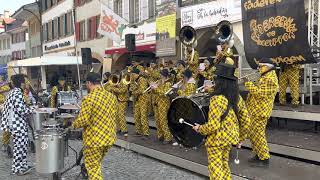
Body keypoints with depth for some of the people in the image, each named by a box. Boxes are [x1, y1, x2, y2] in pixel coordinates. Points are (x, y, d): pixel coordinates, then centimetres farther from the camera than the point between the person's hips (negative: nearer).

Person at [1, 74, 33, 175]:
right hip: (18, 125, -10)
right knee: (19, 146, 1)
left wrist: (28, 109, 16)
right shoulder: (18, 93, -18)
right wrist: (32, 110, -10)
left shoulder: (12, 92, 13)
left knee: (22, 146, 17)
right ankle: (17, 169, 12)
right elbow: (20, 110, -23)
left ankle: (23, 166, 27)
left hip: (14, 124, 10)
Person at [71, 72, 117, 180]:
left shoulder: (89, 99, -18)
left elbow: (83, 120, -20)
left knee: (93, 168, 9)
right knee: (96, 164, 26)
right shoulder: (112, 97, 2)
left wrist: (74, 125, 0)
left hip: (94, 140, -7)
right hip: (109, 138, 7)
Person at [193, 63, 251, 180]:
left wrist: (200, 129, -7)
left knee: (215, 170, 8)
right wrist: (241, 138, 17)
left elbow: (213, 126, -26)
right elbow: (246, 121, 5)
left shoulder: (217, 99, -24)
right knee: (224, 165, 24)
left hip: (216, 140, -7)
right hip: (230, 137, 7)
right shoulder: (238, 98, -1)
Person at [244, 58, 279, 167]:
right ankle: (259, 155, 27)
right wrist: (249, 84, 9)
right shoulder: (265, 77, 18)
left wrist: (248, 83, -18)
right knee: (254, 135, 16)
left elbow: (259, 93, -25)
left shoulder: (270, 79, -17)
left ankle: (264, 159, 3)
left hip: (260, 112, -11)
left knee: (257, 135, -6)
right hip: (256, 111, 11)